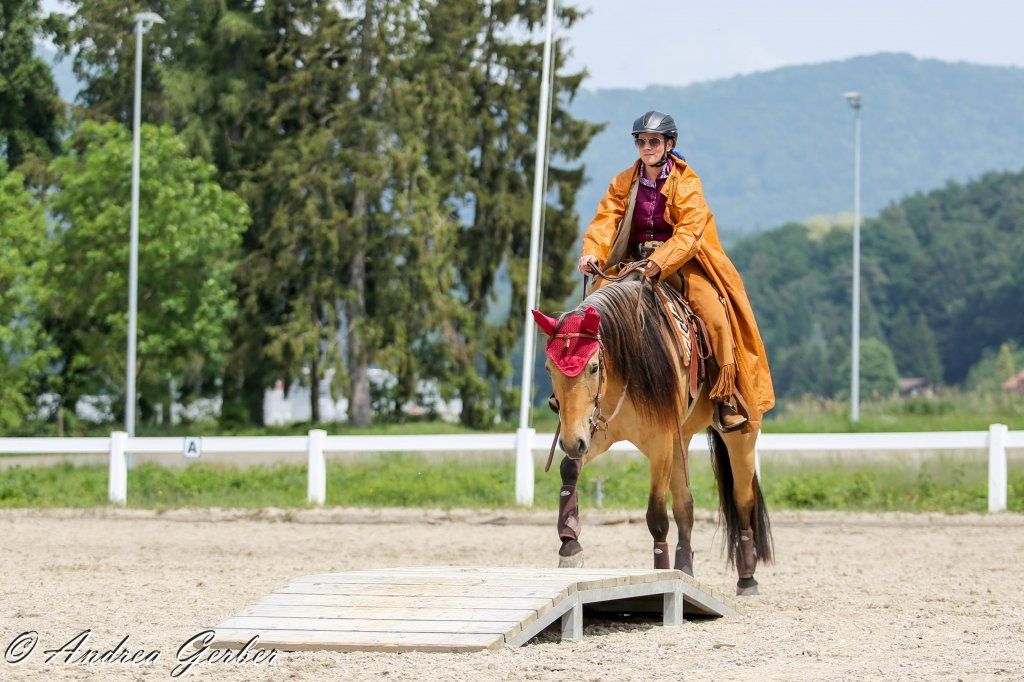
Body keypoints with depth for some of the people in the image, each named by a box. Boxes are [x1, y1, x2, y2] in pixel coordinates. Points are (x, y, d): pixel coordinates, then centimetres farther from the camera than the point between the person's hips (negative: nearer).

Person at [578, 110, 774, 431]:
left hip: (682, 263, -3)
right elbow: (605, 220, -5)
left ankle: (727, 397, -16)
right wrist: (592, 253, -26)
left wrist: (663, 261, -33)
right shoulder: (624, 183, 6)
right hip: (635, 264, 3)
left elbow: (690, 230, -16)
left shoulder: (687, 182, -5)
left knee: (717, 317, -24)